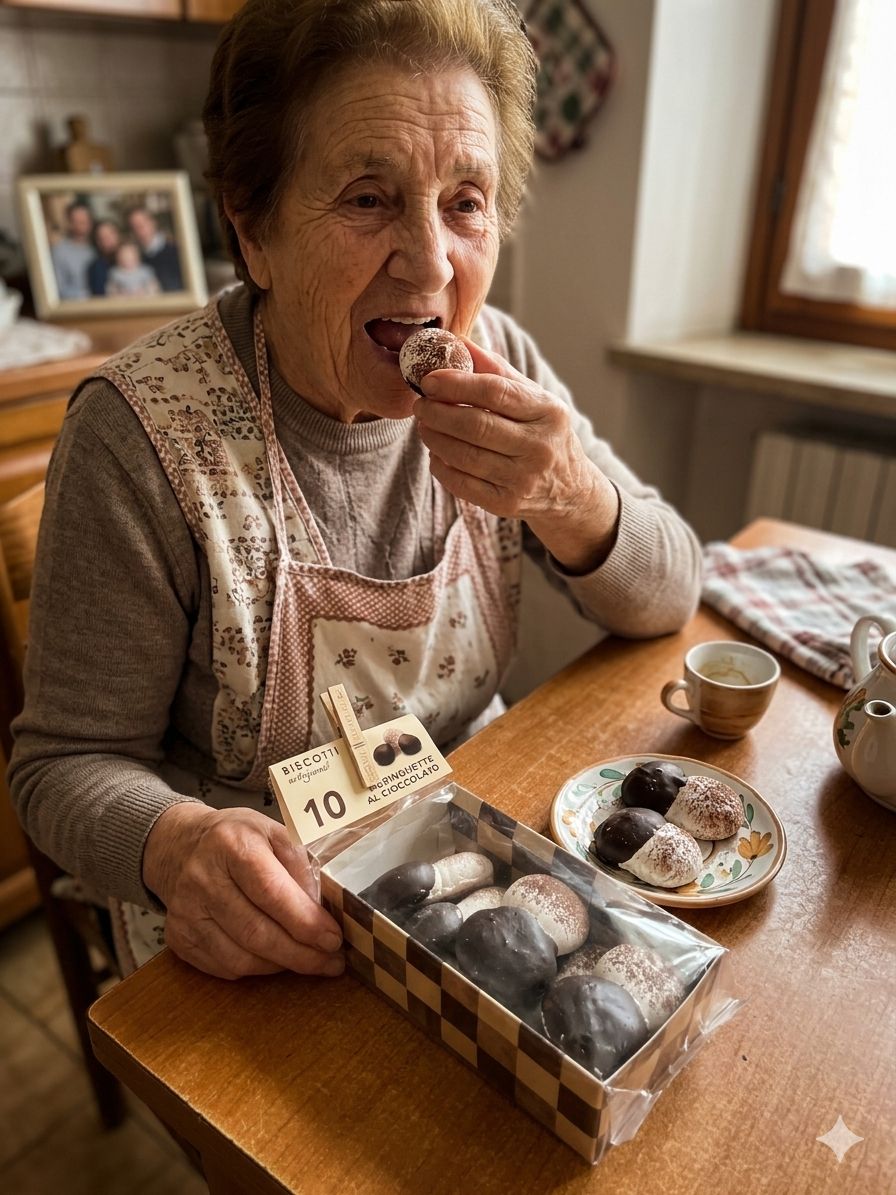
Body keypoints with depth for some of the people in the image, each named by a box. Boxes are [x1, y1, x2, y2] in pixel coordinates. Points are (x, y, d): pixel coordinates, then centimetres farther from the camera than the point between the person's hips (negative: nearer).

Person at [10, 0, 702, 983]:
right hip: (277, 927, -2)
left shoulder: (495, 362, -7)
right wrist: (177, 843, -36)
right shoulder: (143, 434, -21)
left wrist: (572, 502, -24)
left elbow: (667, 599, -3)